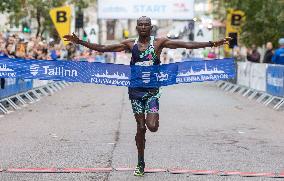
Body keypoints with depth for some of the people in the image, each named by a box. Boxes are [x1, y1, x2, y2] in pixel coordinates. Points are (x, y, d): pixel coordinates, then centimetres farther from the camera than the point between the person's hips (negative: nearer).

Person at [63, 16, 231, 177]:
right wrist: (80, 42, -2)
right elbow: (103, 48, 4)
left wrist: (212, 44, -16)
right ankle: (141, 163, 20)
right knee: (140, 127, 5)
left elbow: (187, 44, -8)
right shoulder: (130, 44, 3)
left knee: (152, 126, -16)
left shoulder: (159, 42, -2)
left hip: (152, 90, -1)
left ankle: (154, 118, 23)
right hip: (136, 90, 1)